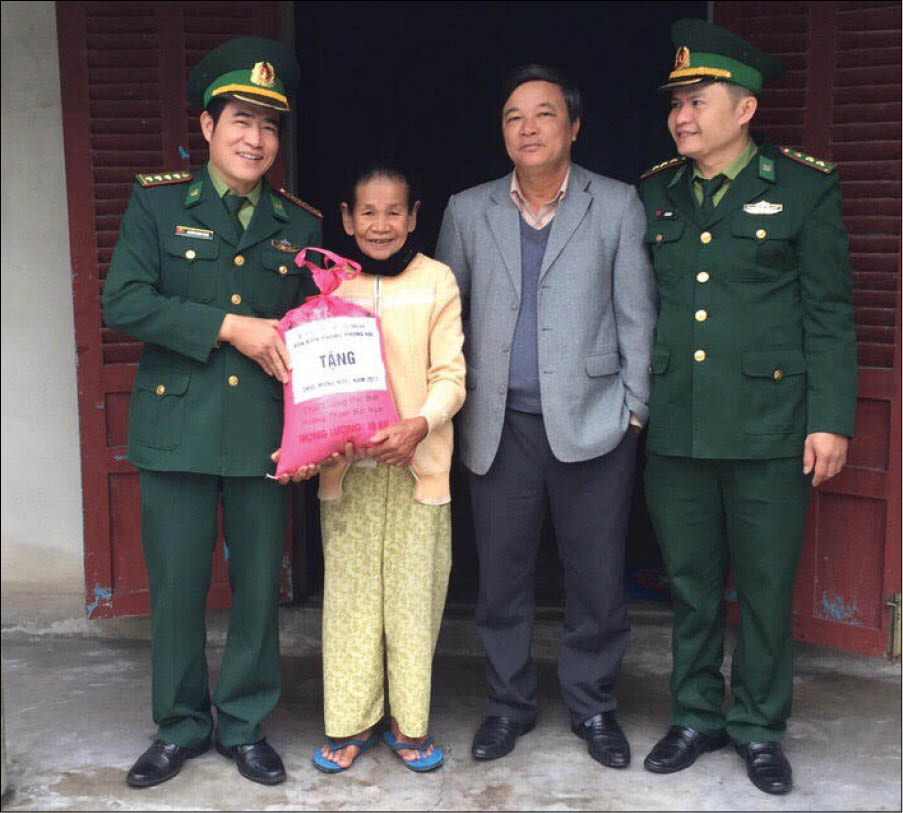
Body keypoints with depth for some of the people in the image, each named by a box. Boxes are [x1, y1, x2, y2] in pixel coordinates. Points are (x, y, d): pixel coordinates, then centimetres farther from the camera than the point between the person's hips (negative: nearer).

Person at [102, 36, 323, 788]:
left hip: (265, 433, 2)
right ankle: (181, 727, 25)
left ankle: (245, 725, 26)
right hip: (178, 428, -2)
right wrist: (230, 327, -14)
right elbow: (123, 303, -8)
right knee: (177, 585, 6)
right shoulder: (157, 202, 3)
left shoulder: (301, 225, 10)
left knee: (259, 585, 8)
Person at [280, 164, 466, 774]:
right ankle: (352, 721, 18)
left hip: (417, 463, -1)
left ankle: (410, 722, 18)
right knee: (349, 588, 5)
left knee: (413, 590, 3)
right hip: (346, 465, 1)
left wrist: (421, 422, -21)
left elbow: (450, 375, -2)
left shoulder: (437, 281, 0)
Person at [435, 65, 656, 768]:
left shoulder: (617, 206, 4)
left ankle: (594, 706, 26)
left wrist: (635, 411, -1)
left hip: (591, 421, -1)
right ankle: (510, 702, 27)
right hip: (500, 426, 2)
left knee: (597, 577, 6)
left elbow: (637, 314, 4)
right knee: (501, 574, 9)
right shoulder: (468, 211, 9)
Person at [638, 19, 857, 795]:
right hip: (674, 427, 3)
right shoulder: (655, 193, 9)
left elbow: (829, 314, -3)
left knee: (767, 586, 8)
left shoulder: (804, 187, -1)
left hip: (768, 426, -3)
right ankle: (696, 716, 29)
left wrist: (830, 419, -8)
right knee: (691, 584, 13)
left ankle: (758, 726, 26)